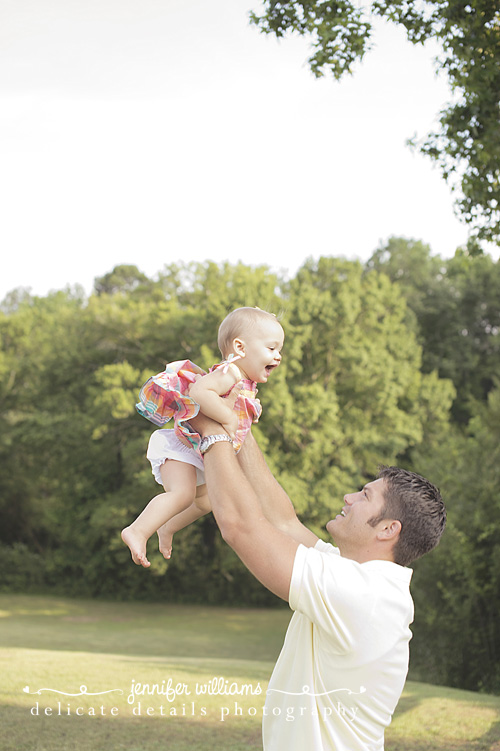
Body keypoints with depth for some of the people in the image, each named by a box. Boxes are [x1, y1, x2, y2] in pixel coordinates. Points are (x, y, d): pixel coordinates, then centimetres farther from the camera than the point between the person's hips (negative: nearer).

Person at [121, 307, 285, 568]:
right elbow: (199, 392, -40)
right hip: (180, 447, -11)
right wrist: (228, 419, -35)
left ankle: (167, 527, 44)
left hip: (199, 454, 11)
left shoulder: (246, 384, 9)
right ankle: (137, 532, -26)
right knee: (182, 493, -29)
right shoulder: (230, 374, -24)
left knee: (205, 501, 24)